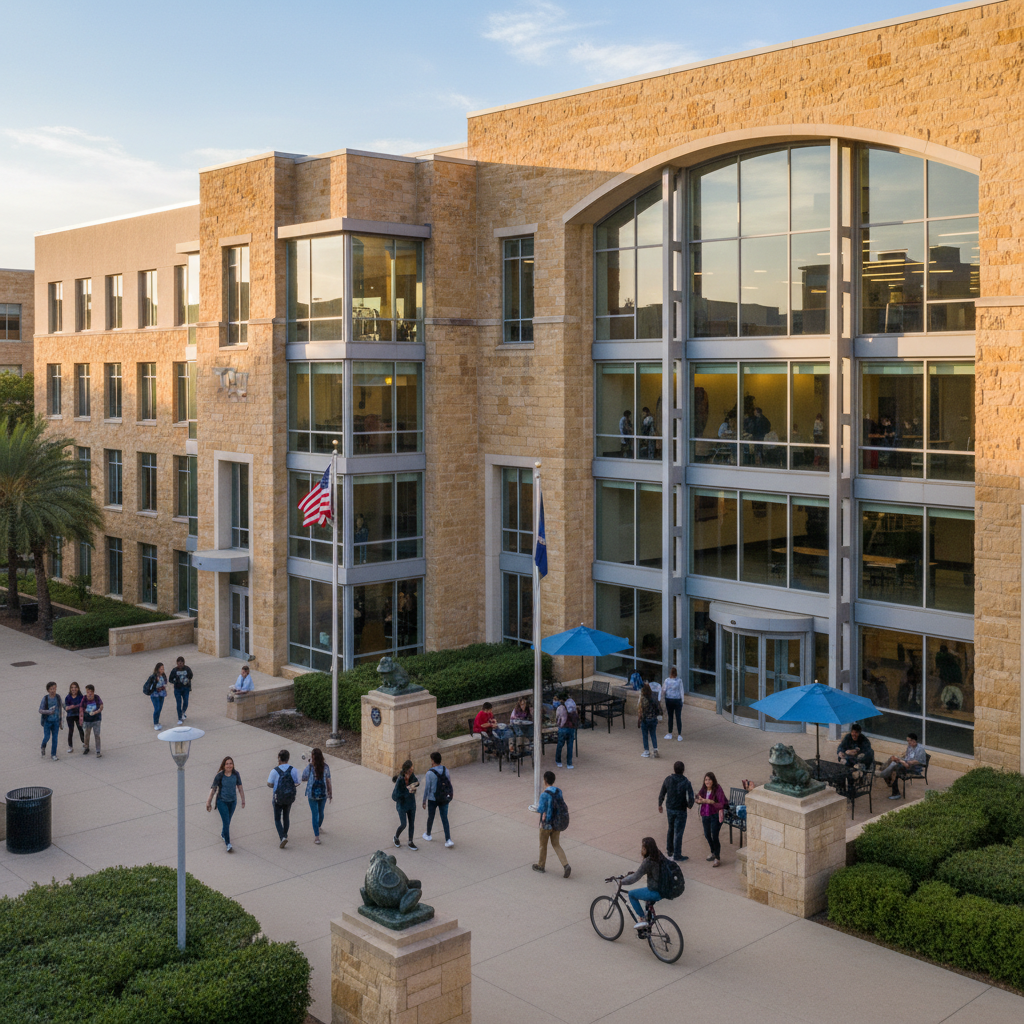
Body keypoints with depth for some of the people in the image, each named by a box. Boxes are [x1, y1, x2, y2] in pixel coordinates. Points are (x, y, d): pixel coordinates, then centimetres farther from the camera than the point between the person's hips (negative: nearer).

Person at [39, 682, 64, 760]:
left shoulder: (58, 698, -3)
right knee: (47, 737, -3)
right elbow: (40, 710, -10)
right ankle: (43, 747, 31)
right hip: (47, 721, -2)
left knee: (54, 738, 4)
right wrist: (49, 712, -27)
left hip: (56, 721, 2)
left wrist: (61, 721, 8)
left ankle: (53, 755, 13)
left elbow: (61, 710, 6)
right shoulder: (45, 699, -11)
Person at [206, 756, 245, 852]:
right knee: (226, 822, -10)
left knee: (228, 820, 22)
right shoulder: (219, 776, -18)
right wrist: (209, 803, -7)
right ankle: (228, 844, -5)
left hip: (232, 801, 4)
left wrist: (243, 800, 5)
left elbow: (240, 788, 1)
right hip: (221, 801, -4)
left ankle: (223, 835, 50)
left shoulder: (236, 774, -8)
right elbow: (213, 789, -11)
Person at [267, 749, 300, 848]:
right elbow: (297, 784, -3)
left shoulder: (275, 771, -17)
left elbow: (269, 784, -10)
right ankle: (285, 835, 37)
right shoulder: (293, 770, -10)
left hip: (278, 799, -3)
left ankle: (282, 837, -8)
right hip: (289, 798, 3)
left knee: (277, 819, 9)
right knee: (286, 816, 23)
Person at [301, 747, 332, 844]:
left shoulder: (309, 767, -14)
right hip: (323, 793, 2)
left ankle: (317, 837, 2)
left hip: (312, 794, -2)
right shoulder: (326, 767, -8)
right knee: (321, 812, 23)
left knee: (315, 814, 3)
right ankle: (318, 828, 47)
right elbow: (328, 781, -1)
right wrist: (330, 793, 11)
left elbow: (303, 778, -2)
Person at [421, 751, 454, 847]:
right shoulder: (445, 770, -5)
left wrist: (424, 800, -3)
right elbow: (448, 782, 8)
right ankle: (448, 840, 0)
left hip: (433, 799, -4)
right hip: (444, 799, 4)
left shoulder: (430, 773, -19)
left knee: (430, 817, 18)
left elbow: (427, 788, -14)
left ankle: (428, 835, 39)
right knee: (444, 818, 8)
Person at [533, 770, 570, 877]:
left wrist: (537, 808, 0)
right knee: (556, 844, 15)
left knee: (543, 845, 14)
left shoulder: (544, 795, -23)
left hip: (546, 824, -6)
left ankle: (541, 866, 31)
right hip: (557, 823, 6)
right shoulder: (559, 791, -2)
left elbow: (540, 810, -22)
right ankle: (565, 865, 0)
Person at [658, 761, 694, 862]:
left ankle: (669, 850, 34)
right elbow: (691, 797, -20)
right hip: (681, 810, -4)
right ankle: (677, 855, 10)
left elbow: (661, 795, 0)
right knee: (678, 832, 4)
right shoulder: (686, 782, -18)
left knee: (671, 830, 22)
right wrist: (689, 805, 1)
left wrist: (660, 805, 17)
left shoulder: (668, 780, -7)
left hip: (669, 809, 4)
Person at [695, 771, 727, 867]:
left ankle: (717, 858, 3)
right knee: (707, 835, 18)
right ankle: (713, 853, 41)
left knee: (714, 836, -9)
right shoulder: (704, 789, 0)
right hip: (705, 815, 7)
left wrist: (710, 802, -33)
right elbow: (696, 799, 9)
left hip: (715, 816, -7)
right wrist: (698, 800, -14)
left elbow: (721, 804, -23)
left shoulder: (718, 790, -18)